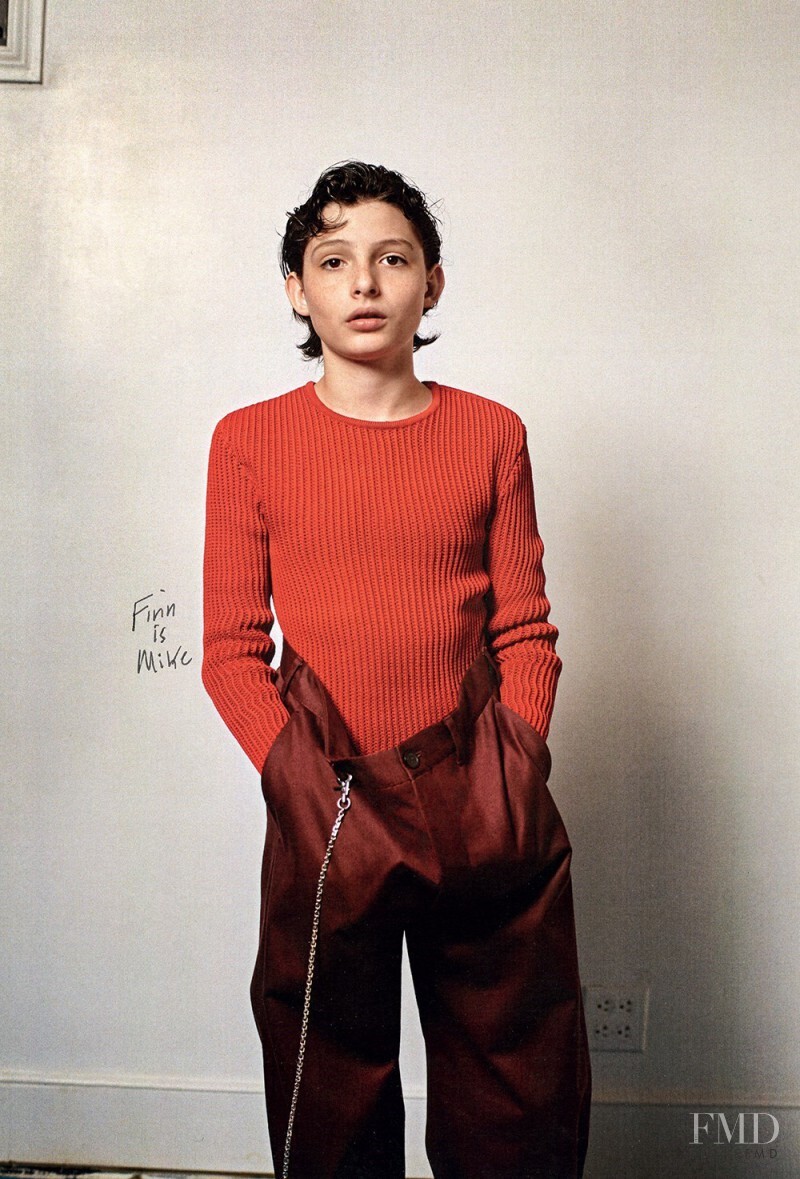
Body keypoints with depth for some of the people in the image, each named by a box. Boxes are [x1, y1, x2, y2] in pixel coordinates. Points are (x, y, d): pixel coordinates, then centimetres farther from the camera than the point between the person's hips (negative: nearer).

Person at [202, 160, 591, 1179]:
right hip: (324, 816, -1)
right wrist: (303, 784, -9)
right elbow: (231, 649, 1)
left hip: (484, 815, 1)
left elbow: (524, 628, 6)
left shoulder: (491, 434, 6)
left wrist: (515, 769, -6)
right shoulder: (250, 441, 2)